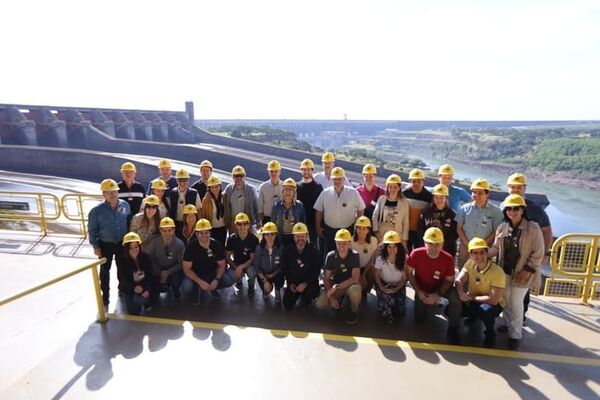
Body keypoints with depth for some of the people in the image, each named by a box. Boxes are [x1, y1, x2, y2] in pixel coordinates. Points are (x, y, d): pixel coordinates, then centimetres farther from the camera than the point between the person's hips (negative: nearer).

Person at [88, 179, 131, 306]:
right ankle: (105, 294, 29)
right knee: (105, 270, 13)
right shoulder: (97, 210, -17)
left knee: (122, 268, 18)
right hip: (105, 245, -2)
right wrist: (95, 246, -8)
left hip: (122, 243, 3)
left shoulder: (125, 205, -9)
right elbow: (92, 230, -8)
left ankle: (122, 289, 40)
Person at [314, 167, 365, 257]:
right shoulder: (325, 193, -3)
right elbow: (319, 211, 3)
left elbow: (360, 209, 2)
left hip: (348, 230, -1)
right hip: (329, 230, 1)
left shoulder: (353, 192, -6)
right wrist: (318, 227, 3)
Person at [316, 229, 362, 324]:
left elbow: (355, 278, -25)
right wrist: (331, 297, -17)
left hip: (350, 285, -2)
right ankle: (339, 299, 13)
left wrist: (336, 287, -28)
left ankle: (354, 311, -5)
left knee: (355, 290, -38)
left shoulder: (354, 255, -17)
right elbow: (326, 279, -6)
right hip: (335, 286, 2)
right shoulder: (330, 256, -10)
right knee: (320, 304, -19)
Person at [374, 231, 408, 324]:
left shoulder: (404, 259, -10)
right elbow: (377, 275, -3)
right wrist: (381, 287, -20)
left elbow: (404, 278, -5)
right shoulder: (380, 259, -13)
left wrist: (395, 289, -18)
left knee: (400, 310, -15)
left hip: (398, 286, 1)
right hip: (384, 285, -1)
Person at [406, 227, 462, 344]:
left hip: (440, 287, -1)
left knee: (456, 299, -31)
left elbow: (449, 280, -12)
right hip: (422, 288, 1)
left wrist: (437, 295, -24)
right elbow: (409, 273, -12)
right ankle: (426, 303, 37)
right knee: (419, 318, 4)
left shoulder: (448, 258, -26)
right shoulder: (416, 254, -27)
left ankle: (452, 330, -8)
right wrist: (418, 292, -17)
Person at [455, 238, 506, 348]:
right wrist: (462, 294, -36)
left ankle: (490, 333, -5)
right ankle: (473, 316, 19)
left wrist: (470, 297, -23)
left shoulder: (497, 272, -27)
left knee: (485, 309, -39)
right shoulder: (470, 263, -10)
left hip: (492, 304, -5)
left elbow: (493, 300, -29)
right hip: (473, 301, 5)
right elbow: (458, 281, -15)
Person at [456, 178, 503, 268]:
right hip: (465, 248, 2)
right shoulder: (464, 208, 4)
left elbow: (496, 232, -2)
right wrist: (467, 244, -5)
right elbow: (459, 228, 5)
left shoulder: (495, 211, -2)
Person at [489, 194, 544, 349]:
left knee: (516, 304, 2)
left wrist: (528, 270, -15)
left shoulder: (533, 228, -14)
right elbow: (496, 248, 6)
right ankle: (508, 325, 38)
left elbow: (538, 253, -11)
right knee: (506, 301, 17)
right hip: (505, 271, 5)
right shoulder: (502, 228, -1)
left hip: (521, 273, -5)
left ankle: (515, 335, 17)